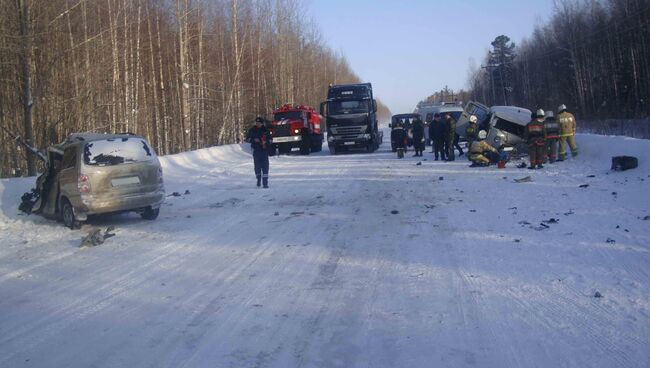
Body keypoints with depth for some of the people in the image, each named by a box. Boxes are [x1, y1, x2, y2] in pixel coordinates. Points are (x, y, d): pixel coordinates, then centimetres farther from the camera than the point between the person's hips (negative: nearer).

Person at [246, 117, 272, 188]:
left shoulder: (266, 131, 5)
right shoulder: (252, 130, 5)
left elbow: (270, 140, 8)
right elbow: (247, 139, 6)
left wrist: (266, 142, -13)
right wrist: (254, 140, -12)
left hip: (264, 151, -1)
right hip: (256, 151, 1)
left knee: (265, 166, -7)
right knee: (257, 166, 2)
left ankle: (265, 183, -7)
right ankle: (258, 179, 24)